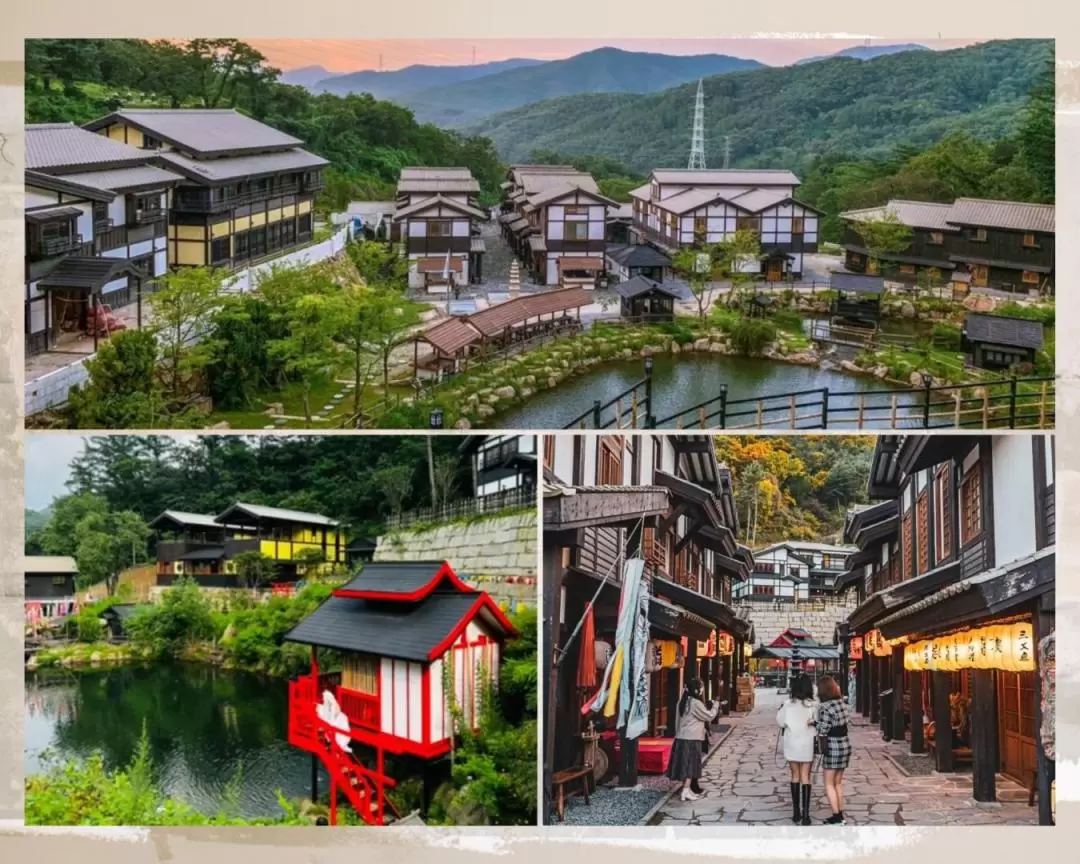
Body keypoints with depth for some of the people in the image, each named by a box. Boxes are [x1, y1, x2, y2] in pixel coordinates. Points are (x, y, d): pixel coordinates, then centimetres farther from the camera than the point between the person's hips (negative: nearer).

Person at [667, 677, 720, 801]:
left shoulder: (683, 701, 11)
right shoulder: (696, 703, -15)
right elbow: (709, 716, -7)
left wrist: (707, 707, 13)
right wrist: (715, 705, 6)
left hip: (682, 738, 9)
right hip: (691, 739, -9)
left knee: (686, 765, 14)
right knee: (690, 765, -5)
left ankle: (687, 789, 20)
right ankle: (686, 792, -7)